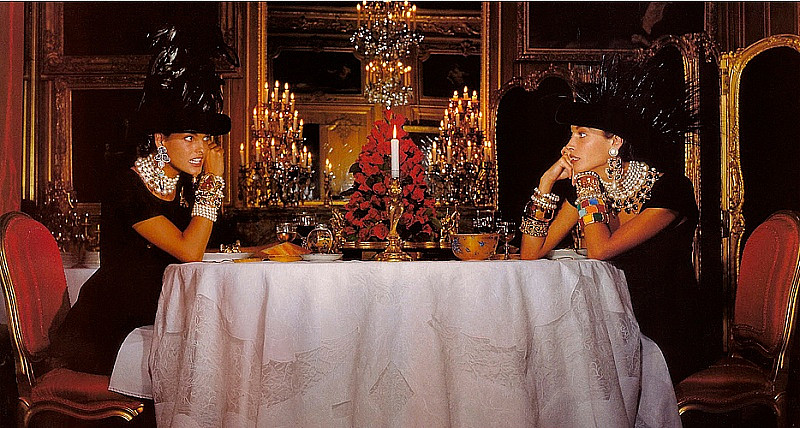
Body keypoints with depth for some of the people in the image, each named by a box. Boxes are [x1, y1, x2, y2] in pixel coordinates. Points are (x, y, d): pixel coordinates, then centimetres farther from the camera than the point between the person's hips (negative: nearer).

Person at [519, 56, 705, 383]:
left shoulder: (670, 189, -14)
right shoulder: (585, 185, 3)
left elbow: (599, 250, -24)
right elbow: (531, 254, 3)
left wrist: (587, 182, -12)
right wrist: (547, 182, -5)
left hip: (667, 343, -5)